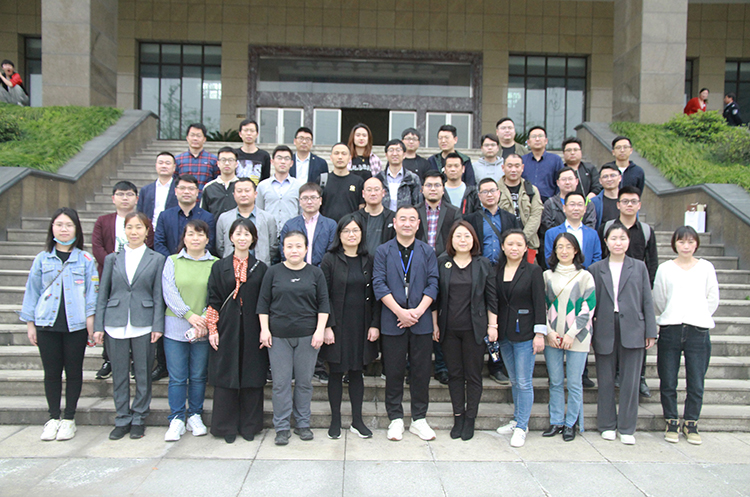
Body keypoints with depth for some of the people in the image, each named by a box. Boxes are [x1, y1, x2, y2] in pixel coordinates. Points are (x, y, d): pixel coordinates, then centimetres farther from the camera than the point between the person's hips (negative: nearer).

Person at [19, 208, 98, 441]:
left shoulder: (86, 260, 1)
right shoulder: (42, 259, 6)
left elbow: (92, 291, 2)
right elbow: (32, 291, 10)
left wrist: (90, 319, -5)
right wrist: (30, 323, 8)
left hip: (76, 324, -1)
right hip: (47, 325, 2)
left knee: (73, 371, 6)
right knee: (51, 372, 8)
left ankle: (69, 419, 19)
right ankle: (53, 418, 21)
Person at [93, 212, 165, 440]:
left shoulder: (157, 259, 5)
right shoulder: (112, 259, 10)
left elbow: (158, 296, 2)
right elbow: (103, 295, 10)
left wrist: (157, 326, -6)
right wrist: (98, 326, 4)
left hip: (143, 325, -2)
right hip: (115, 325, 2)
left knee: (143, 375, 5)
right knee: (119, 375, 8)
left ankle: (138, 419, 20)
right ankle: (122, 420, 22)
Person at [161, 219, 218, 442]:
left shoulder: (215, 264, 3)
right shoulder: (172, 261, 5)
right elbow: (169, 293, -3)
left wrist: (205, 320, -12)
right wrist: (190, 315, -12)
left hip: (203, 329, 0)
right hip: (176, 327, 0)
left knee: (199, 375, 9)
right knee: (177, 377, 3)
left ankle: (195, 416, 24)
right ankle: (177, 419, 15)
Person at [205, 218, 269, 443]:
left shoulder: (261, 268, 6)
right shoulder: (220, 267, 7)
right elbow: (213, 301, 4)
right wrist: (212, 329, -3)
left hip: (252, 330, 0)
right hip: (227, 330, 0)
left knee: (252, 377, 5)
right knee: (226, 377, 4)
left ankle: (249, 426, 19)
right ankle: (227, 427, 17)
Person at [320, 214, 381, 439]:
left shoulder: (369, 260, 5)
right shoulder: (330, 260, -3)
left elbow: (375, 295, 5)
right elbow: (324, 296, -6)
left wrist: (375, 324, -2)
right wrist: (327, 326, -13)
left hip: (361, 326, 2)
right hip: (338, 325, -2)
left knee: (357, 371, 10)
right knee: (336, 372, 5)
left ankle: (357, 420, 20)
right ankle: (335, 421, 18)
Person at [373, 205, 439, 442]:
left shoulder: (427, 252, 8)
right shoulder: (383, 251, 4)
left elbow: (433, 284, 1)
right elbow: (379, 284, -4)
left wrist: (418, 311, -11)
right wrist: (400, 311, -13)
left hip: (421, 321, 1)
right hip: (392, 322, -1)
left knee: (421, 371, 7)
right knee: (394, 371, 6)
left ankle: (419, 419, 20)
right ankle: (396, 419, 19)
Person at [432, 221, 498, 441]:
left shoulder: (483, 265, 2)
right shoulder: (441, 263, 2)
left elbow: (492, 298, 4)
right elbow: (435, 295, 5)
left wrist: (492, 326, 0)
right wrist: (434, 324, 3)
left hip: (474, 329, -1)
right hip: (449, 329, 1)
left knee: (473, 375, 5)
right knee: (455, 374, 9)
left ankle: (470, 419, 16)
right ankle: (458, 418, 20)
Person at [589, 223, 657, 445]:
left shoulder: (639, 267, 8)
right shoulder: (595, 269, 6)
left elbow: (647, 301, 7)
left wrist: (650, 332, 1)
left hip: (632, 331, 0)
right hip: (604, 331, 0)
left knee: (630, 381, 3)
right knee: (606, 381, 7)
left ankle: (627, 428, 14)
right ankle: (607, 426, 20)